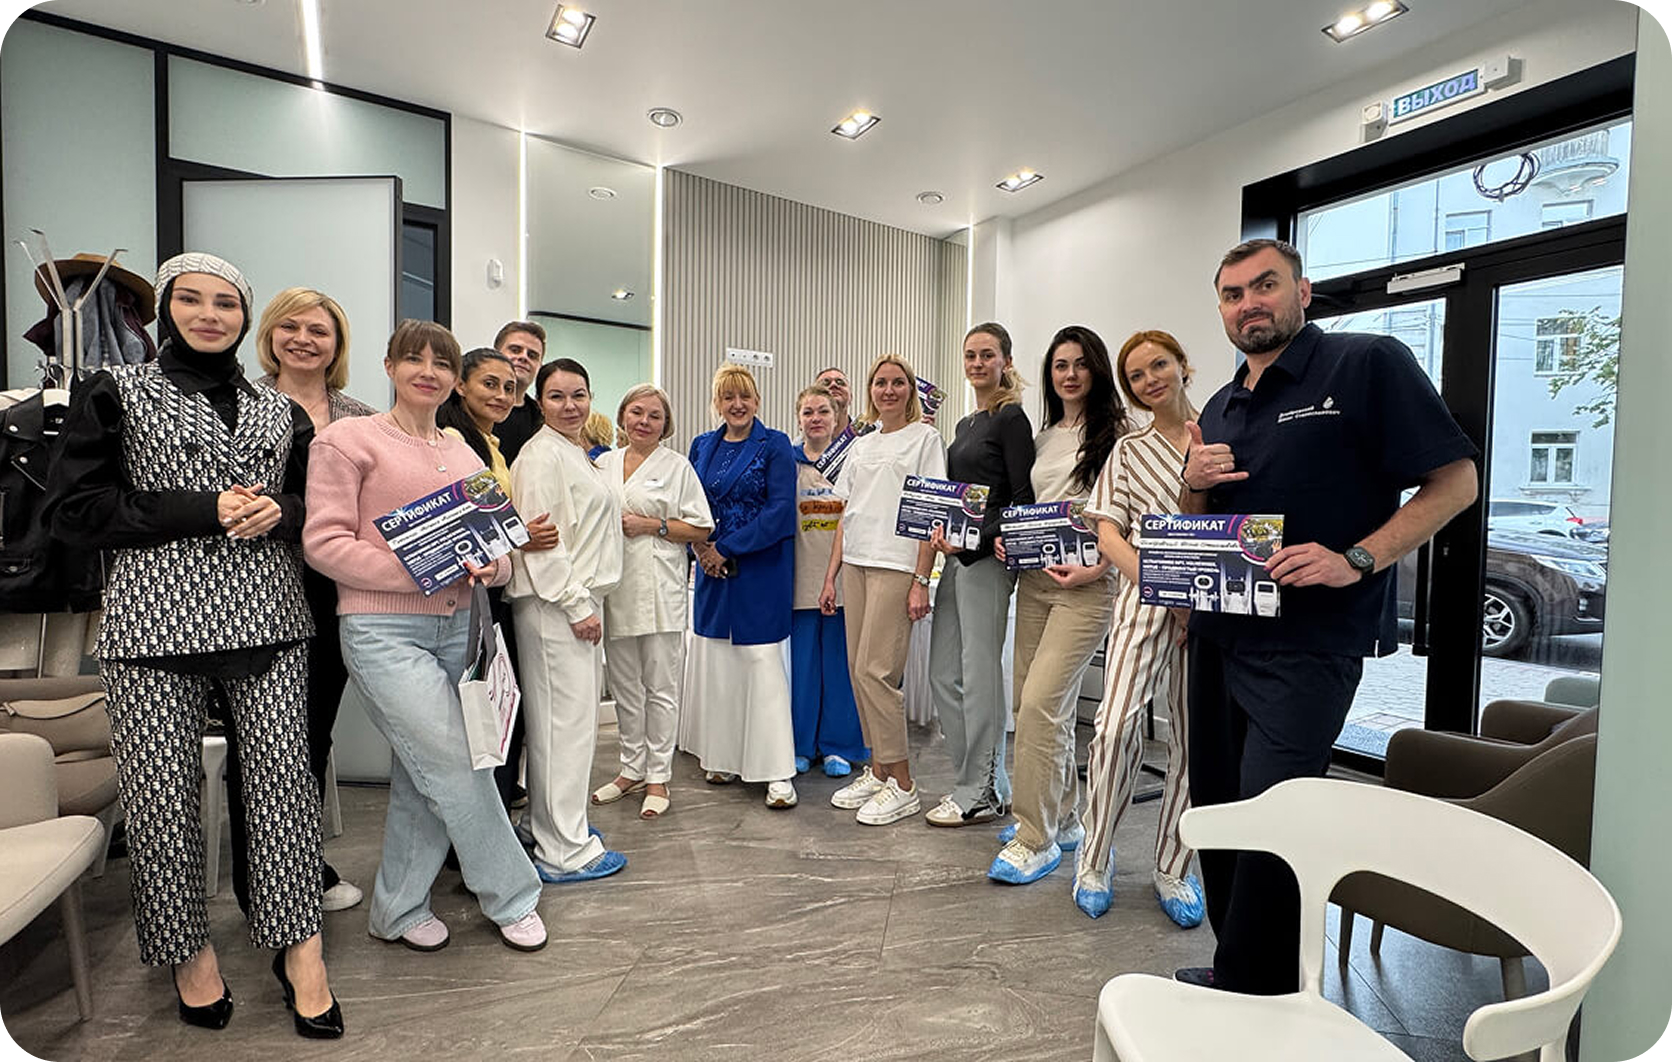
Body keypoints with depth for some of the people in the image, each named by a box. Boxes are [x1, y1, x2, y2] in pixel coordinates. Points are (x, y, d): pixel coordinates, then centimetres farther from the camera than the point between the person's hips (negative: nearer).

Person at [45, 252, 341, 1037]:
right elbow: (73, 509, -1)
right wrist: (203, 510, -12)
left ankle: (298, 948, 11)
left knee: (284, 775, -1)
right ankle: (188, 950, 25)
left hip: (267, 618, 2)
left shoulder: (280, 410, 15)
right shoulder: (115, 392, 7)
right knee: (159, 791, 3)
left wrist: (280, 512, -5)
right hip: (154, 621, -1)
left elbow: (316, 503, 19)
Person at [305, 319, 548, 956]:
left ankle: (397, 910, 32)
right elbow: (323, 541, -9)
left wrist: (489, 566, -8)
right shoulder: (350, 438, -2)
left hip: (458, 627, 6)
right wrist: (417, 571, -18)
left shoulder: (465, 456, 15)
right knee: (459, 771, -5)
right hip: (384, 631, -6)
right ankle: (511, 897, 16)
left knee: (421, 783, 13)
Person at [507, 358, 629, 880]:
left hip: (579, 600, 10)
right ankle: (564, 851, 5)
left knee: (572, 716, 16)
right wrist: (577, 606, -18)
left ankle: (543, 821, 31)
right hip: (554, 605, -10)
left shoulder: (578, 453, 18)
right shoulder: (542, 455, -12)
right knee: (567, 721, -5)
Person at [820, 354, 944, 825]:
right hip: (856, 565, 7)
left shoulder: (924, 438, 1)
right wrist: (831, 576, 13)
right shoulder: (861, 444, 19)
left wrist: (921, 581, -14)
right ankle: (878, 770, 22)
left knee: (875, 672, -9)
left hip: (896, 567, -7)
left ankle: (902, 786, 4)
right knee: (859, 671, 8)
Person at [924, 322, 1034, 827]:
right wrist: (942, 529, 4)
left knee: (980, 675, -2)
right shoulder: (965, 424, 19)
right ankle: (985, 782, 24)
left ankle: (980, 794, 12)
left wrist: (972, 540, -21)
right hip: (957, 557, 9)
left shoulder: (1011, 418, -7)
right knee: (943, 675, 11)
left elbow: (1023, 499, -14)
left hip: (988, 558, -9)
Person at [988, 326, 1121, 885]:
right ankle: (1061, 818, 28)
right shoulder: (1043, 437, 17)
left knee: (1040, 703, -13)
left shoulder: (1115, 431, -4)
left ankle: (1036, 841, 0)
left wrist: (1098, 566, -18)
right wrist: (1005, 536, 6)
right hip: (1034, 578, 7)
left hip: (1085, 583, -7)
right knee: (1035, 704, 10)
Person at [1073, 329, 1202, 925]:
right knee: (1116, 724, -13)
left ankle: (1171, 868, 22)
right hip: (1145, 599, 0)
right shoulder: (1129, 451, 11)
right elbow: (1108, 535, 3)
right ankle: (1095, 857, 7)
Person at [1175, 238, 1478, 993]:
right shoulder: (1221, 408, 14)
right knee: (1216, 808, 13)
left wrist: (1357, 560, -20)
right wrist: (1194, 484, -4)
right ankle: (1237, 967, 31)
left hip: (1307, 644, -7)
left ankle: (1253, 998, 11)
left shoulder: (1369, 363, -4)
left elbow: (1456, 479, -7)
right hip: (1218, 635, 7)